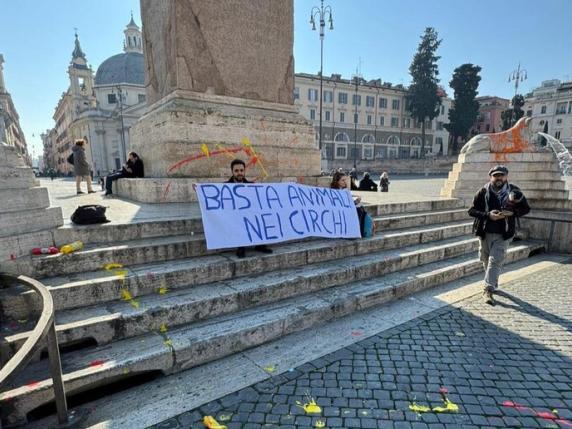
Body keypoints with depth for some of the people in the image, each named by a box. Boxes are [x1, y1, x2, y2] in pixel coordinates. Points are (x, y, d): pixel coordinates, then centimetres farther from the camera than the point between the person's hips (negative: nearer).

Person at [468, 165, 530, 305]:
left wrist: (512, 213, -14)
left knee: (495, 261, -9)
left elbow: (526, 208, 6)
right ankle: (493, 284, 36)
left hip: (503, 234, -2)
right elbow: (472, 210, -4)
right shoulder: (483, 192, -5)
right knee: (486, 260, 14)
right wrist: (488, 215, -20)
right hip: (485, 232, 2)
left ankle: (488, 290, -5)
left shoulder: (514, 191, -3)